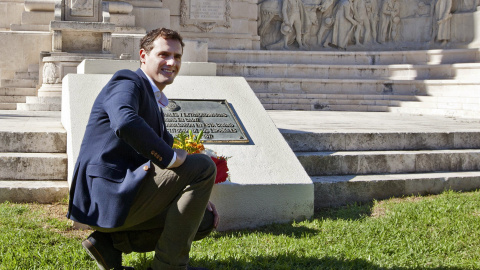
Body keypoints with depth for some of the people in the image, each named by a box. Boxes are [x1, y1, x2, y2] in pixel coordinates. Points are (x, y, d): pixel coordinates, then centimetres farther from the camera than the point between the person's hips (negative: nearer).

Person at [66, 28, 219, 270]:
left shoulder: (155, 103, 22)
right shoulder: (127, 83, -7)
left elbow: (164, 158, 25)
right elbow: (125, 123, -32)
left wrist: (199, 199, 13)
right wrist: (171, 157, -20)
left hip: (123, 196, 10)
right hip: (108, 195, -10)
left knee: (205, 221, 11)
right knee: (203, 166, -13)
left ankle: (112, 241, 6)